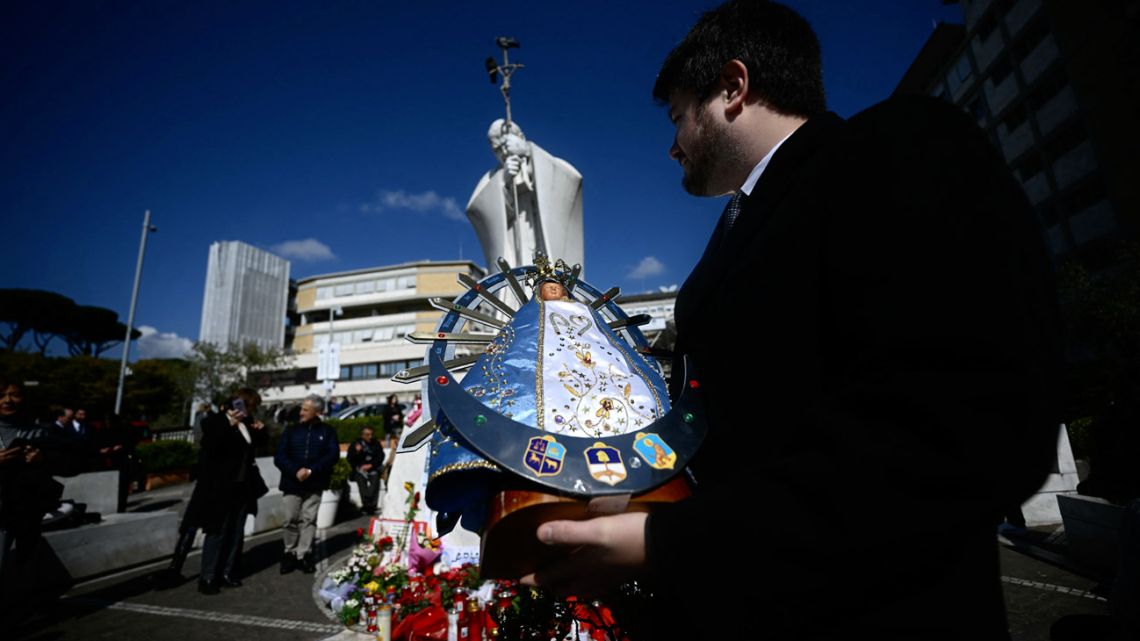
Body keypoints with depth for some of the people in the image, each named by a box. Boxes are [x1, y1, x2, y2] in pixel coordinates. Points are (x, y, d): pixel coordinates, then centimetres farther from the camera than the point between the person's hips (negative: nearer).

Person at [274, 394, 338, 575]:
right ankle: (290, 553, 20)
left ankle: (304, 555, 13)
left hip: (314, 484, -1)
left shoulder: (328, 432, 2)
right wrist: (296, 471, -17)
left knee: (309, 519, 4)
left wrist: (311, 471, -17)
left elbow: (333, 455, -7)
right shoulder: (291, 430, 5)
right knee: (291, 520, 5)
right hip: (292, 483, 1)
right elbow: (279, 457, -2)